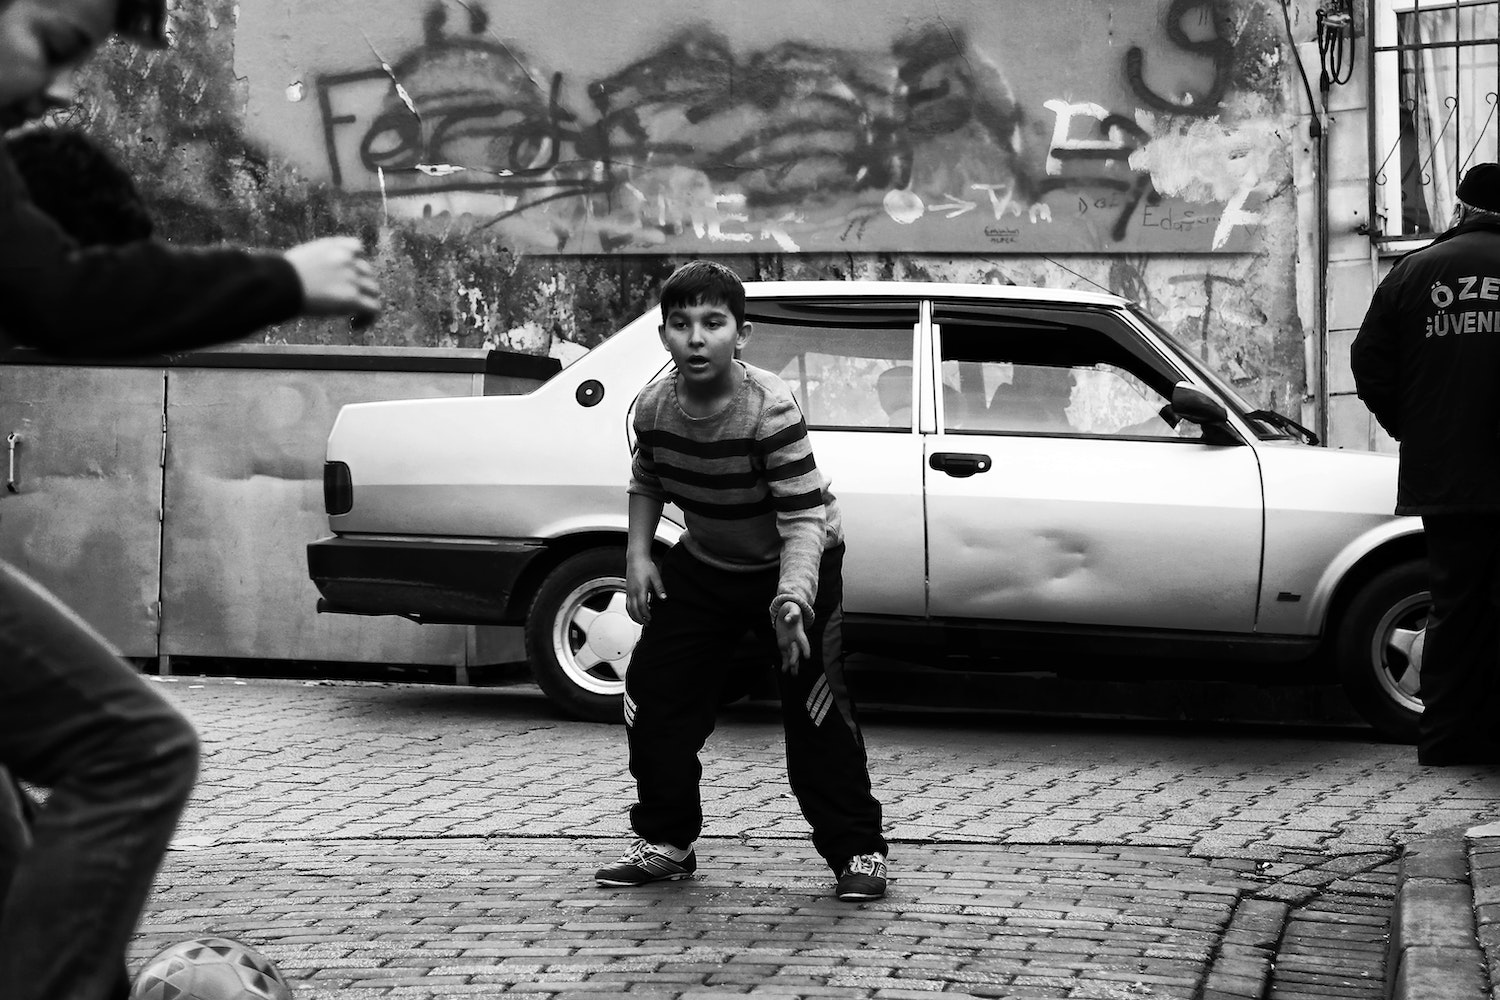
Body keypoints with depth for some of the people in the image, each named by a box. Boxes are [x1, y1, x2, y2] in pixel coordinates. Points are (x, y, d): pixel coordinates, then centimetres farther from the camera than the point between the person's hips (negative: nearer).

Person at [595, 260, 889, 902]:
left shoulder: (770, 410, -31)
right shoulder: (654, 408, -14)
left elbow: (804, 518, -34)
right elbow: (646, 483, 8)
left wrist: (792, 597, -49)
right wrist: (637, 555, -5)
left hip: (791, 567, -5)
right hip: (703, 567, 5)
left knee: (816, 709, -13)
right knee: (654, 694, 1)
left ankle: (857, 849, -1)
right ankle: (665, 841, 18)